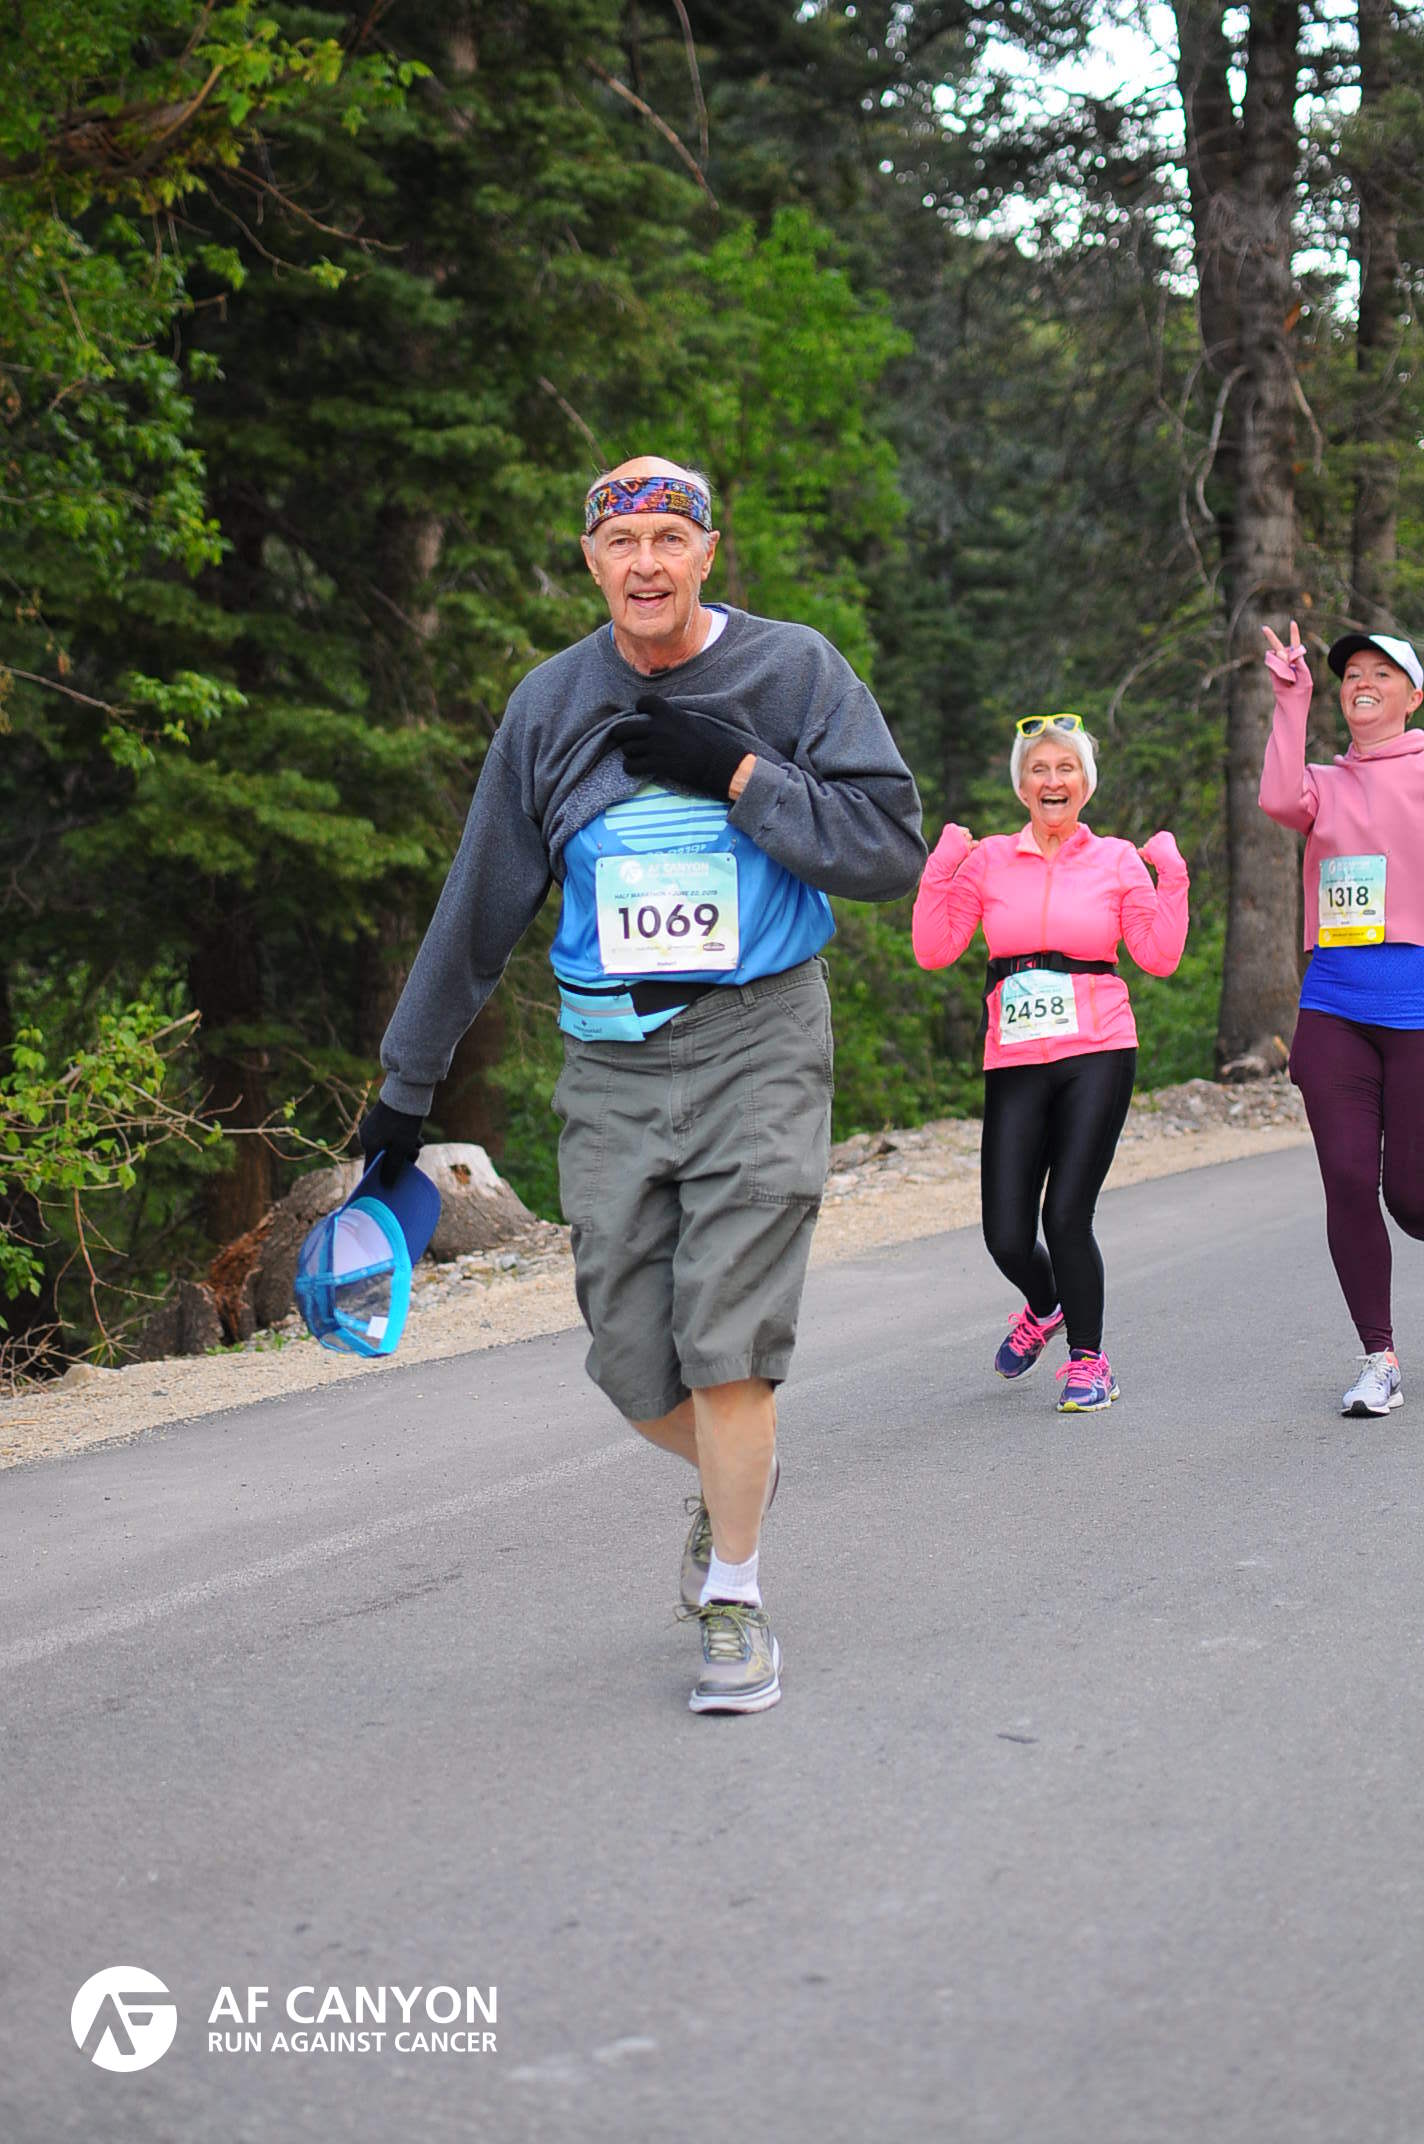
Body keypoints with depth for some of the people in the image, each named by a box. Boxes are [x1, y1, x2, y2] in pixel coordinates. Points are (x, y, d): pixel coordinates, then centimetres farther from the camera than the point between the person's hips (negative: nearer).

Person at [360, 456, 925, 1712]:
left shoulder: (795, 670, 0)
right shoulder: (554, 704, 7)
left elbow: (893, 852, -6)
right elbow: (480, 909, 12)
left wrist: (738, 772, -15)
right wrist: (406, 1087, 13)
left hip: (759, 1045, -3)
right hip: (611, 1061, 3)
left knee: (728, 1336, -12)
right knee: (633, 1359, 0)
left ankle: (734, 1598, 5)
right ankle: (735, 1478, 33)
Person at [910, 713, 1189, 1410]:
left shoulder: (1118, 861, 7)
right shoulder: (987, 860, 8)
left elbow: (1160, 957, 2)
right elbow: (933, 951, 2)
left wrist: (1171, 877, -6)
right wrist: (940, 868, -6)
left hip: (1097, 1054, -2)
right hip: (1015, 1062, 2)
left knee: (1067, 1215, -12)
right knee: (1006, 1237, -2)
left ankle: (1087, 1359, 10)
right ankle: (1044, 1307, 34)